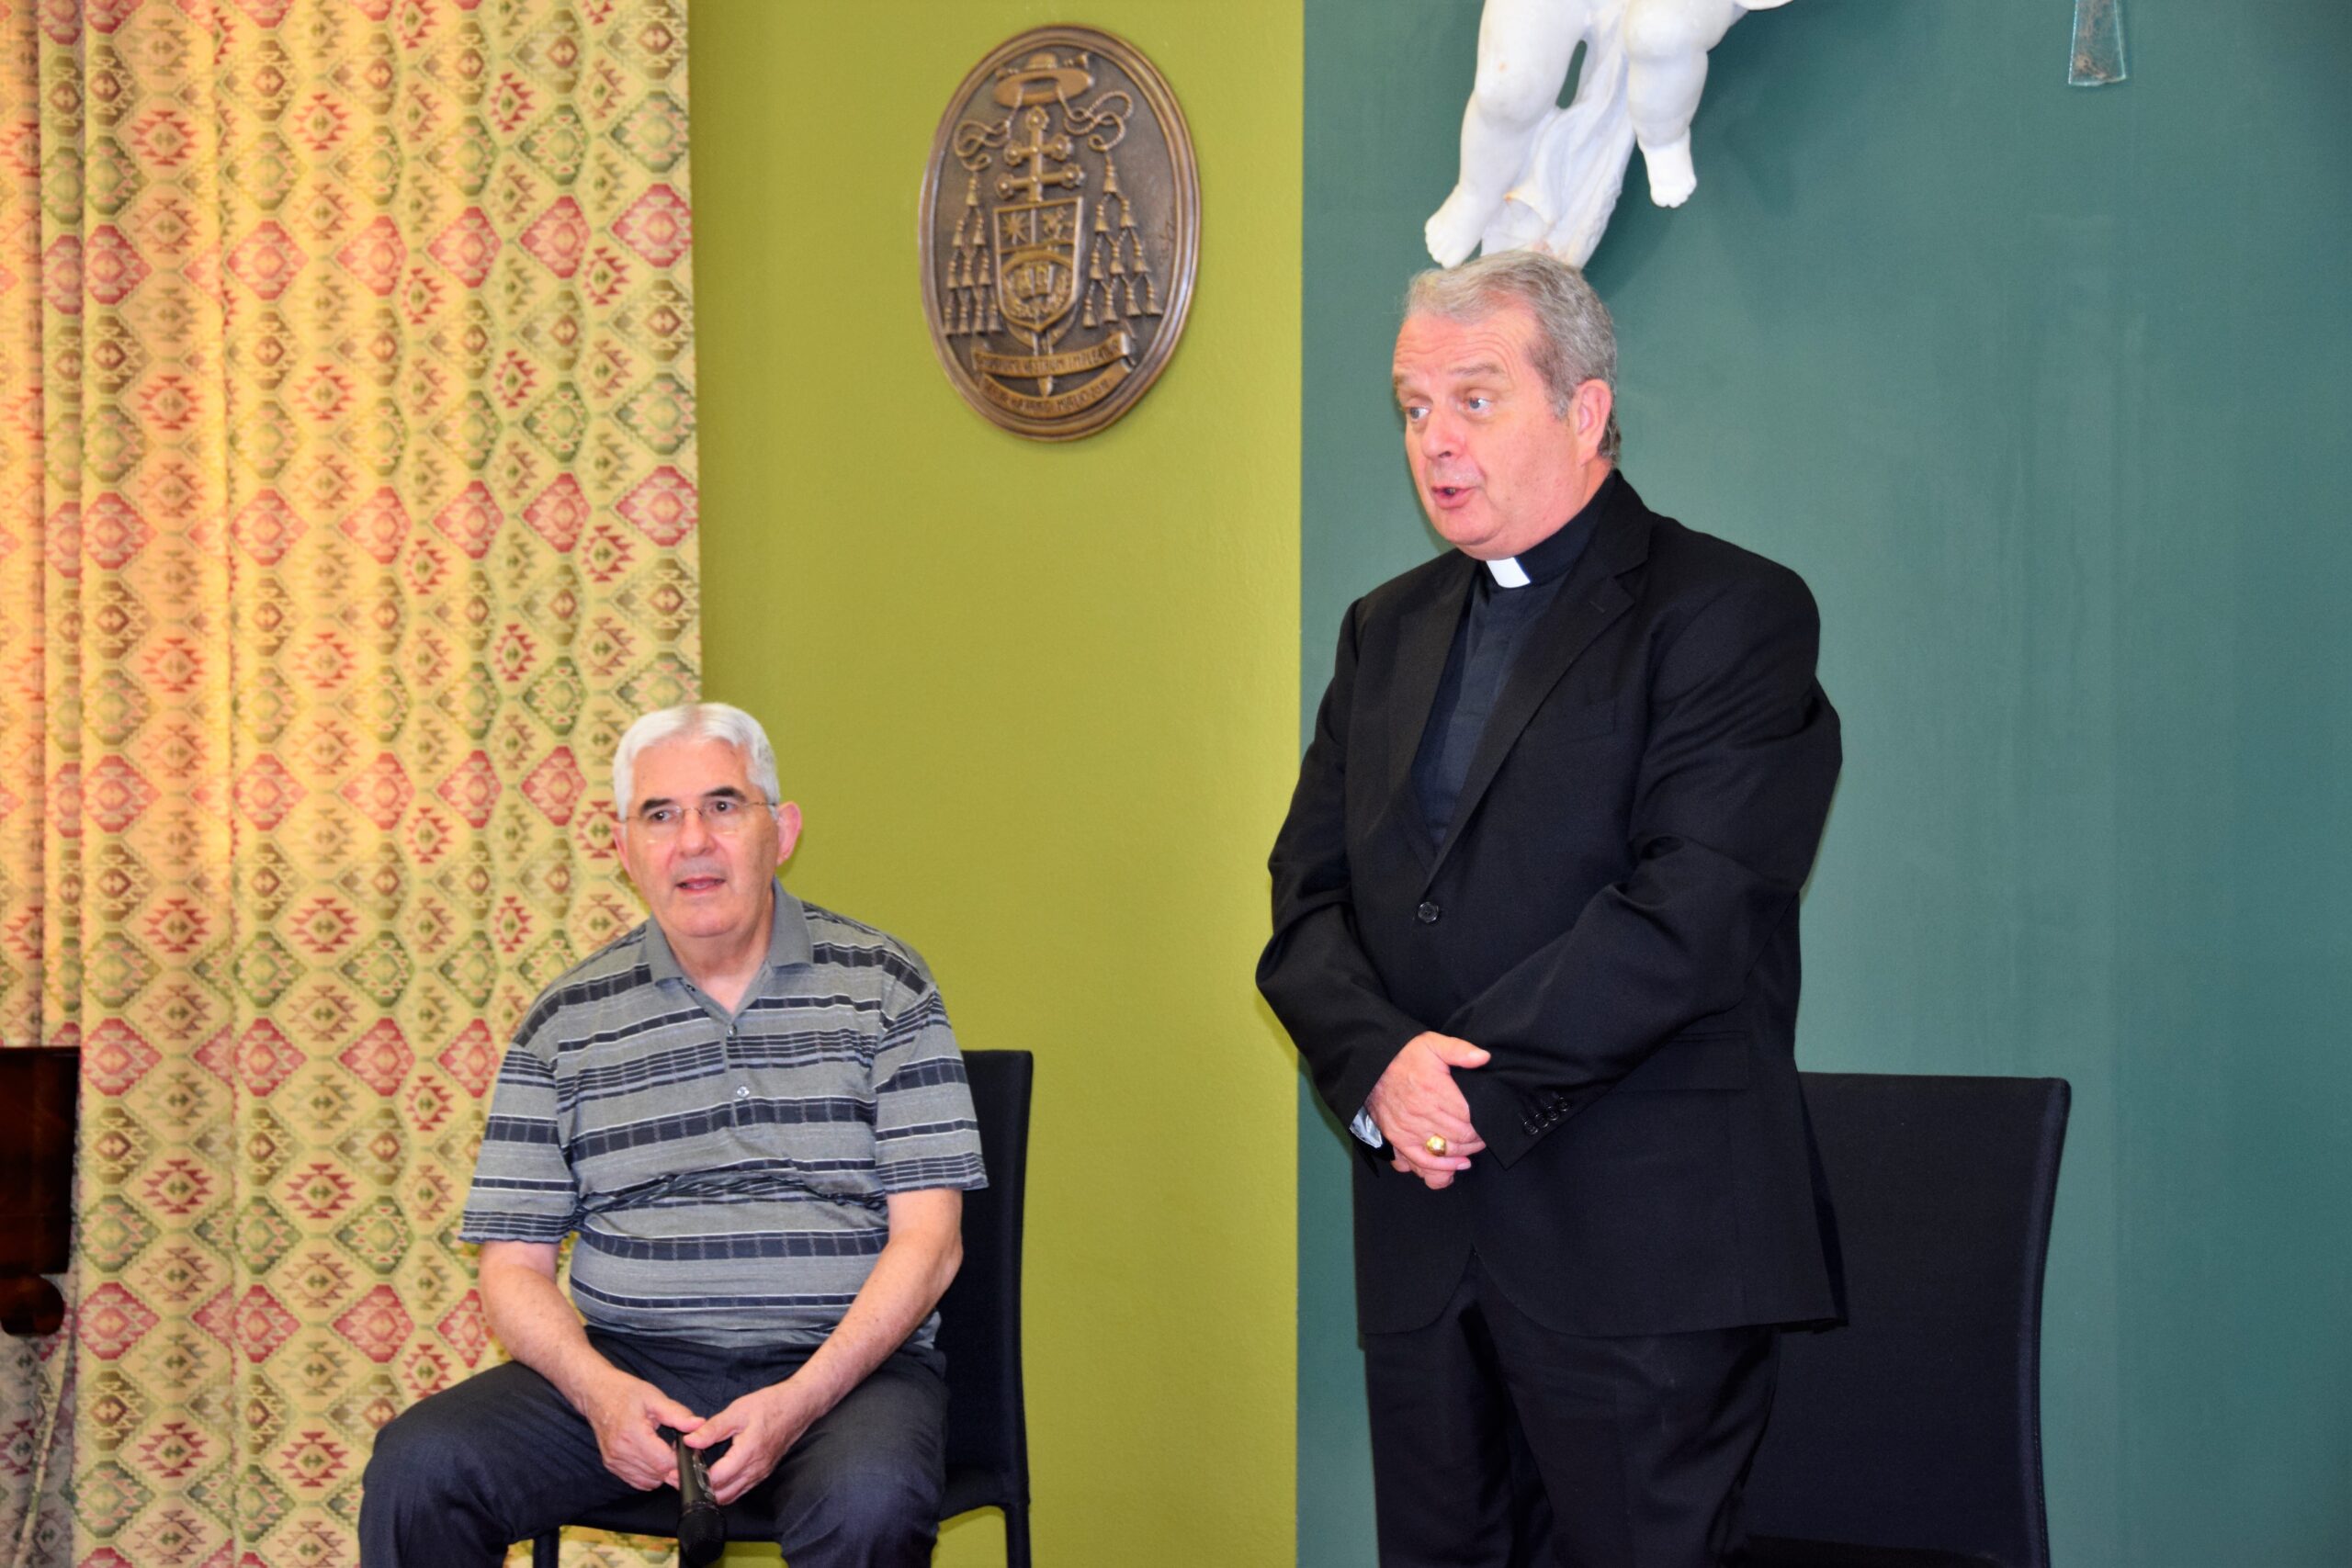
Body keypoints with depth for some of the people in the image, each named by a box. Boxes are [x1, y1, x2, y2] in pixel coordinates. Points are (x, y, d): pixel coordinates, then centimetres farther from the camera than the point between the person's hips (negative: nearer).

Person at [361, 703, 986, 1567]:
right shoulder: (569, 1020, 9)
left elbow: (928, 1238, -2)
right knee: (419, 1465, -24)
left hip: (844, 1364, -1)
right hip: (628, 1363, 2)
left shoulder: (882, 985, 5)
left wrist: (801, 1399, -16)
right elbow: (513, 1265, 8)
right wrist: (598, 1390, -14)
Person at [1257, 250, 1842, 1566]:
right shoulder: (1390, 630, 18)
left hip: (1642, 1254, -6)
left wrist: (1480, 1084, -15)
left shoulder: (1733, 613, -4)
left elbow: (1687, 914, -15)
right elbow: (1309, 899, 10)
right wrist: (1380, 1064, -10)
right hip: (1424, 1239, 6)